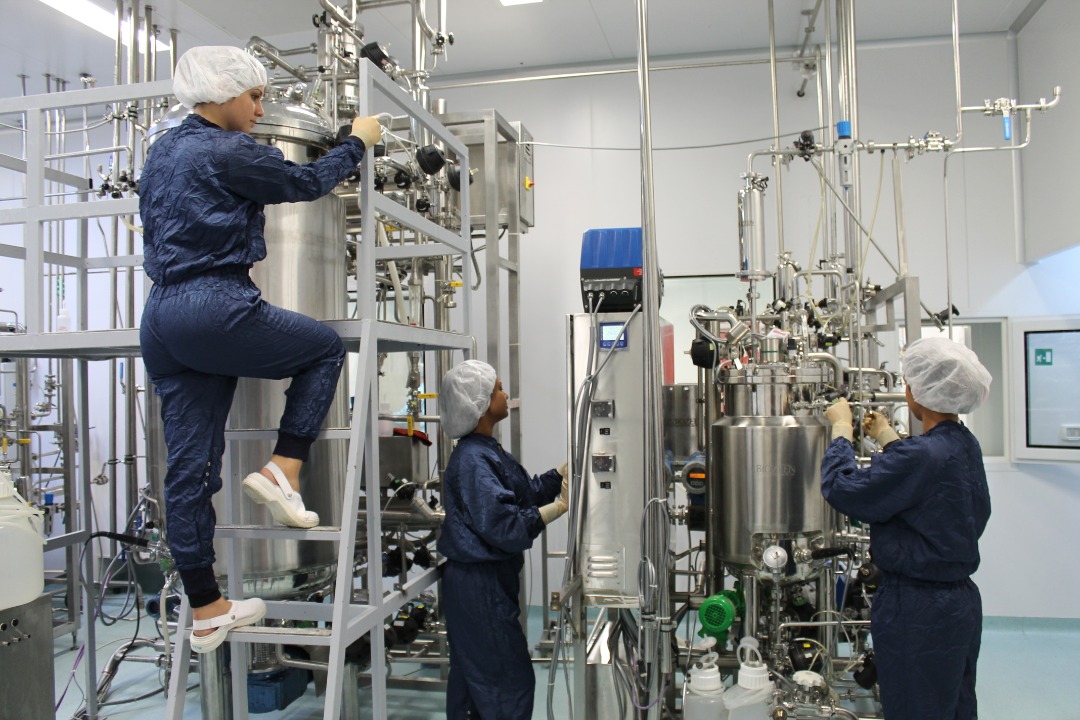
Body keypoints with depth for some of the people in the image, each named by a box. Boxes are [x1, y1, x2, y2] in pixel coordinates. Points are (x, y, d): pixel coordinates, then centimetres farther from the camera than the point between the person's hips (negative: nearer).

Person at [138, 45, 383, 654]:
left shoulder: (165, 150, 20)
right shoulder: (228, 152, -7)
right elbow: (308, 182, 3)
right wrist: (358, 141, 16)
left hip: (162, 315, 9)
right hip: (214, 310, -9)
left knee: (190, 464, 7)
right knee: (326, 347, 14)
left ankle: (206, 611, 14)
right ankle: (283, 470, 1)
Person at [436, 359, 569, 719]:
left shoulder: (487, 451, 9)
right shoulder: (473, 460, -22)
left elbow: (527, 492, 11)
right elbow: (505, 525, -27)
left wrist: (565, 471, 9)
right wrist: (562, 506, -25)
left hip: (488, 579, 10)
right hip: (479, 584, -10)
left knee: (474, 677, 20)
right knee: (511, 679, -1)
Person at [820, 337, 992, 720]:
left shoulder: (922, 456, -27)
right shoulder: (965, 444, 2)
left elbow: (844, 489, -23)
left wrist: (841, 428, -10)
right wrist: (887, 438, 27)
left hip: (918, 608, -9)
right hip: (962, 599, 9)